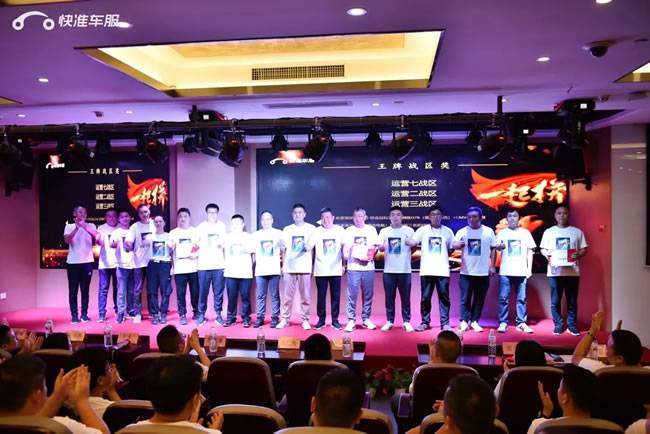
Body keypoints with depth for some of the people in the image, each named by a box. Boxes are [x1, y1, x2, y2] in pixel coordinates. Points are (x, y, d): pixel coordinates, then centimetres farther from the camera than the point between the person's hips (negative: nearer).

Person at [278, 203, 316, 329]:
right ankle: (284, 319, 11)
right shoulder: (287, 229, 11)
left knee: (305, 296, 0)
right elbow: (284, 249, 13)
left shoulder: (311, 229, 5)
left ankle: (305, 320, 10)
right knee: (287, 296, 3)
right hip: (289, 267, 2)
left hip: (305, 268, -2)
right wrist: (283, 265, 8)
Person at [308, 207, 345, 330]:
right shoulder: (317, 231, 0)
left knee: (336, 296, 4)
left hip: (335, 270, 1)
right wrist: (308, 246, -30)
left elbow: (344, 247, 9)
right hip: (320, 270, 0)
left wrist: (344, 264, 2)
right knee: (321, 296, 4)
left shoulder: (340, 230, 3)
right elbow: (309, 247, -6)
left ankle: (335, 320, 14)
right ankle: (321, 320, 15)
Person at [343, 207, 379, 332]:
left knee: (368, 295, 4)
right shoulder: (349, 230, 7)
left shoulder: (371, 230, 10)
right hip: (353, 267, -1)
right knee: (352, 295, -4)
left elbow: (375, 247, 12)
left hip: (368, 267, 1)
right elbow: (346, 248, 7)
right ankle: (351, 320, 3)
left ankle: (366, 319, 15)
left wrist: (372, 255, -7)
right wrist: (346, 253, -14)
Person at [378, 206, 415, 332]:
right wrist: (381, 247, -22)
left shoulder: (409, 231, 4)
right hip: (389, 270, 1)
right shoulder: (384, 231, 7)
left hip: (405, 270, -1)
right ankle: (389, 321, 15)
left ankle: (406, 322, 12)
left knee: (405, 297, 3)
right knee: (389, 297, 6)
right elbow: (380, 247, 1)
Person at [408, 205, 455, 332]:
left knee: (444, 297, 4)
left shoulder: (448, 231, 9)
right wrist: (404, 240, -29)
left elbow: (450, 250, 14)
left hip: (442, 271, 1)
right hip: (427, 270, -1)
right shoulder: (423, 230, 3)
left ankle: (445, 323, 13)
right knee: (425, 297, 5)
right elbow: (412, 242, -9)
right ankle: (425, 322, 16)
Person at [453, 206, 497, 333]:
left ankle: (474, 321, 18)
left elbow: (493, 249, 8)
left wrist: (492, 266, 3)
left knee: (479, 299, 8)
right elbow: (453, 245, -13)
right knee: (465, 298, 0)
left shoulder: (488, 231, 2)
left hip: (483, 272, 1)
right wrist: (458, 244, -37)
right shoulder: (462, 231, -1)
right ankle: (464, 321, 9)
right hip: (466, 272, -1)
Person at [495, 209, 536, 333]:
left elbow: (530, 251, 10)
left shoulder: (525, 232, 9)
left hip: (521, 271, 1)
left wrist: (529, 268, 3)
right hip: (505, 271, -1)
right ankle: (503, 323, 3)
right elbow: (496, 247, -4)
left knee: (521, 298, 3)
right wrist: (500, 246, -28)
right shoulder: (502, 233, 7)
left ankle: (522, 323, 11)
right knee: (503, 298, -2)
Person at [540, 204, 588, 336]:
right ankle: (558, 325, 11)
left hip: (572, 271, 0)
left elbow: (584, 249, 8)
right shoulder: (549, 231, 8)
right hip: (555, 271, 0)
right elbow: (543, 249, 8)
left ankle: (572, 325, 15)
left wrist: (578, 254, -14)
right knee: (555, 301, 1)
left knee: (572, 301, 5)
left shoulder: (577, 232, 8)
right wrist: (546, 254, -14)